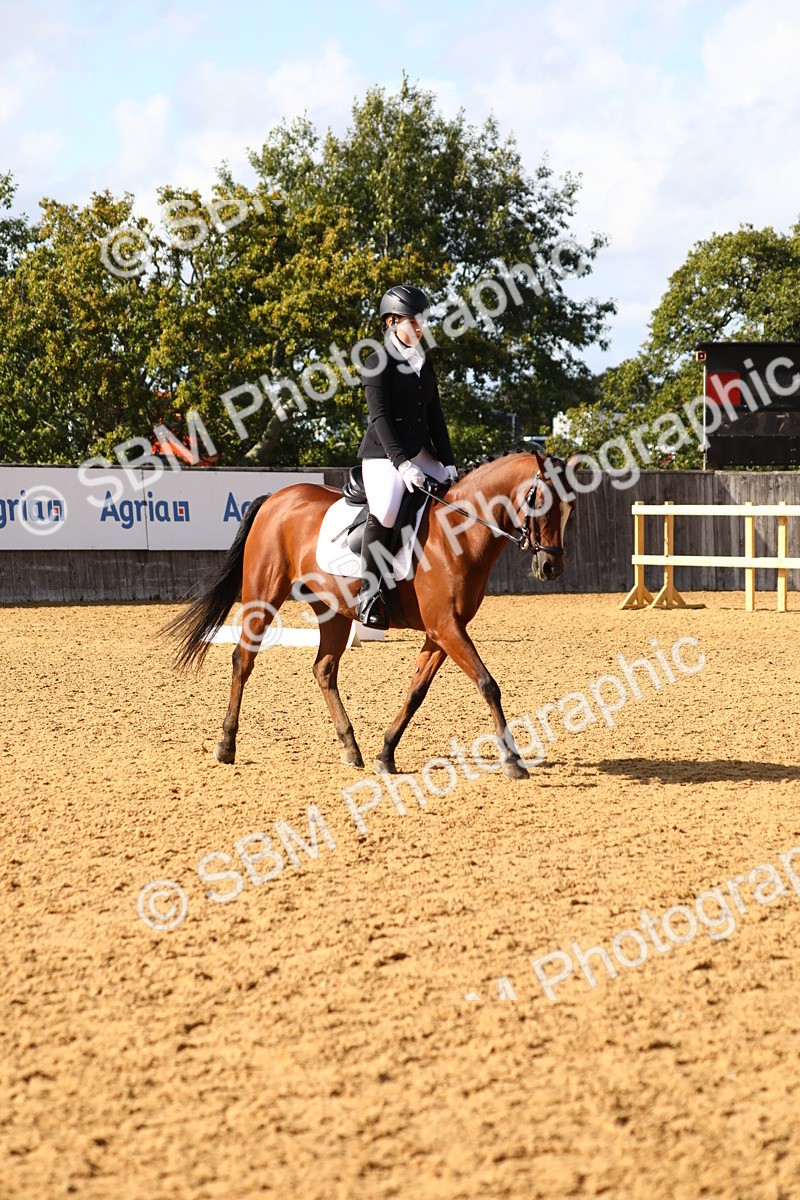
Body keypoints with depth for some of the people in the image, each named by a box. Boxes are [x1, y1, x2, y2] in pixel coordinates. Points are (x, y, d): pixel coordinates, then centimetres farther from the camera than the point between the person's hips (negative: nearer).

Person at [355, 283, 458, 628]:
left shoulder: (424, 364, 14)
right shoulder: (379, 363, -7)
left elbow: (435, 417, 15)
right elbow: (380, 417, -16)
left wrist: (447, 462, 6)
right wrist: (402, 463, -25)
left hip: (420, 454, 8)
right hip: (383, 454, -8)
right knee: (384, 513, -33)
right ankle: (369, 592, -23)